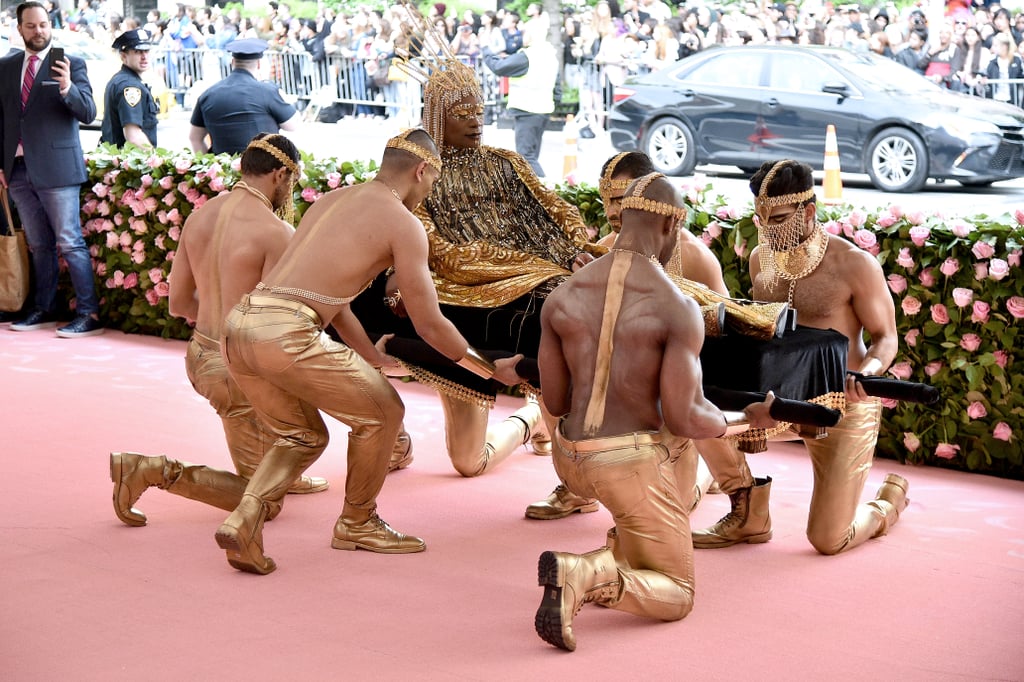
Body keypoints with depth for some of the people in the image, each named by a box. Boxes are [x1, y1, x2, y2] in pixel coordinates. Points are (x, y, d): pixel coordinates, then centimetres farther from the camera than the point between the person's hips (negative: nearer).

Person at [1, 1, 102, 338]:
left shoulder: (71, 64, -2)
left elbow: (88, 113, -8)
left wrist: (67, 88, -27)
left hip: (56, 167, -5)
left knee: (70, 243, -6)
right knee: (38, 245, 13)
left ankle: (89, 315, -4)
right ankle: (44, 309, 22)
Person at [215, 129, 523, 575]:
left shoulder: (330, 200, 26)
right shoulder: (403, 223, 3)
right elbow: (429, 326, 4)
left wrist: (373, 357, 47)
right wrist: (492, 369, 18)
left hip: (238, 325, 8)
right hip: (285, 334, -8)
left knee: (303, 435, 24)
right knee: (382, 412, 12)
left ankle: (245, 519, 4)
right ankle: (358, 523, 25)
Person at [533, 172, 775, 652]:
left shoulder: (561, 298, -2)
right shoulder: (679, 308, -16)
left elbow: (554, 403, 5)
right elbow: (682, 420, -18)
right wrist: (745, 420, 3)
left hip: (571, 458, 7)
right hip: (633, 463, -7)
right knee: (675, 597, 10)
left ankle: (621, 559, 20)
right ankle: (584, 576, -20)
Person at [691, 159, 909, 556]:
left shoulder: (854, 264, -16)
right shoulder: (761, 259, 1)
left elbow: (886, 338, -11)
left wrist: (867, 371, -34)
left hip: (843, 405, -5)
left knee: (828, 541, -6)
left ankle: (890, 500, 32)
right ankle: (749, 518, 1)